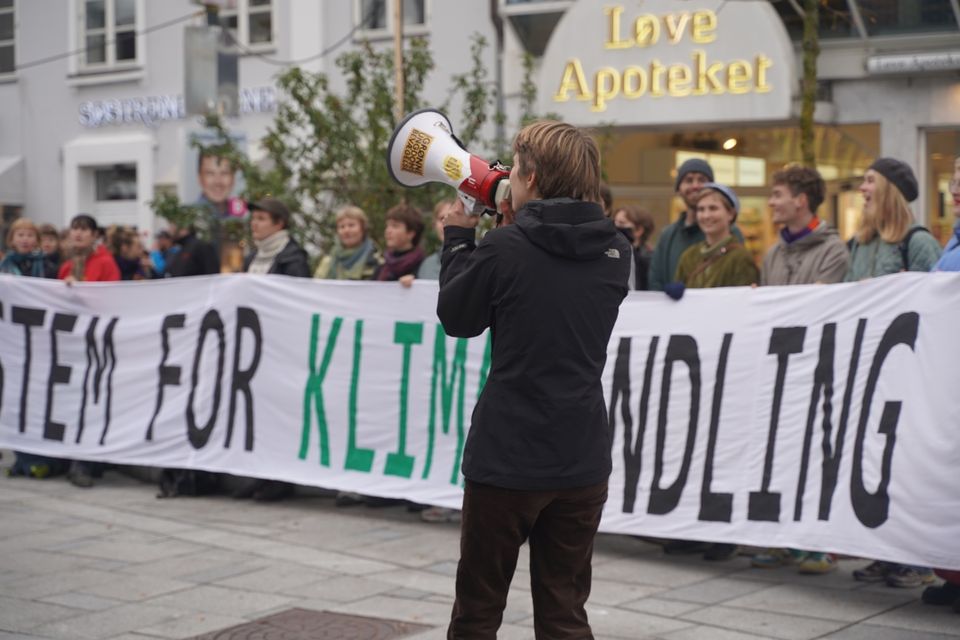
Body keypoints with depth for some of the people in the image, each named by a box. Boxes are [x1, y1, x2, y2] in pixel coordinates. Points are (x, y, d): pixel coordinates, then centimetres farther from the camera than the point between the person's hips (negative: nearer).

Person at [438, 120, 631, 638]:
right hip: (581, 461, 4)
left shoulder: (506, 247, -14)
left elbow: (456, 319, 0)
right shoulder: (614, 251, 1)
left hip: (507, 459, -4)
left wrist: (458, 239, 12)